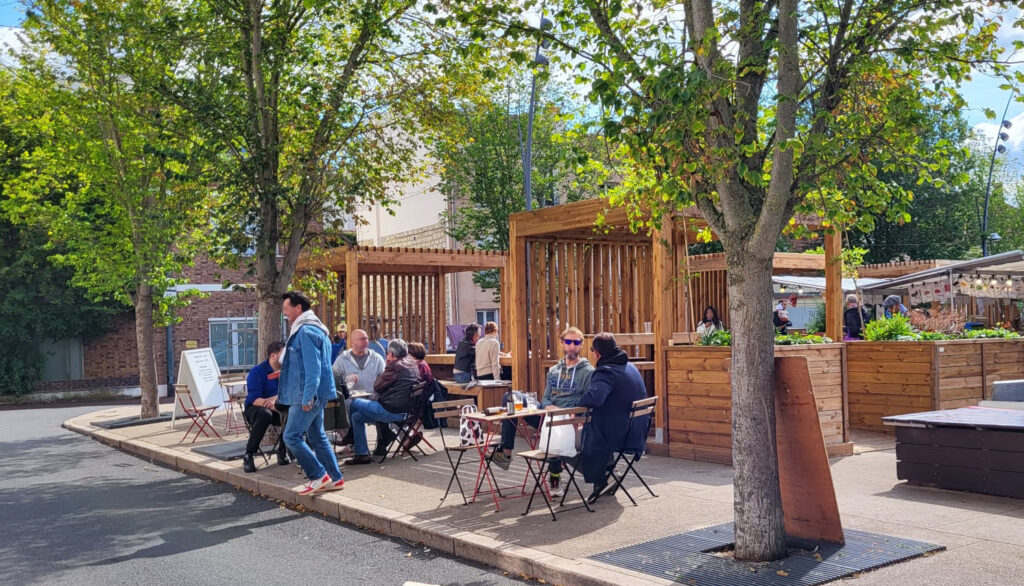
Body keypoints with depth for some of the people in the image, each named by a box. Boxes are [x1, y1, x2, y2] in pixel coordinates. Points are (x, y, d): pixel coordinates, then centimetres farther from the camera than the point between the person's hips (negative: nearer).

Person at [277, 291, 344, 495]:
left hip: (307, 395, -11)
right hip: (317, 394, 11)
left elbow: (312, 368, -22)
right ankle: (334, 478, 17)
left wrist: (308, 397, -23)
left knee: (292, 437, -7)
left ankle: (319, 476, -2)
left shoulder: (306, 332, -16)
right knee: (317, 437, 14)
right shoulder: (315, 329, 17)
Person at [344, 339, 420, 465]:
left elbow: (377, 387, -9)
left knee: (354, 403, 5)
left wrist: (385, 369, 3)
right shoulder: (411, 362, 10)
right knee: (357, 416, 18)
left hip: (390, 411, -10)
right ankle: (362, 455, 19)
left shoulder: (395, 366, -17)